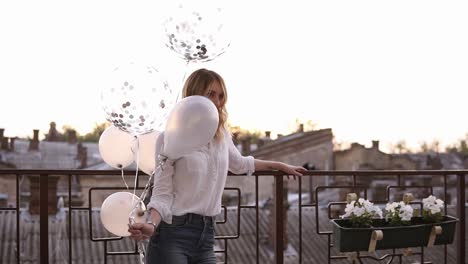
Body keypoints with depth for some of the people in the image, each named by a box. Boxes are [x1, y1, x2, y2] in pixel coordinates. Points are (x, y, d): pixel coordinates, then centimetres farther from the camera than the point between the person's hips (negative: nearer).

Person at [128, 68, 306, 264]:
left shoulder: (222, 136, 10)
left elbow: (239, 164, 32)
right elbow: (162, 193, -11)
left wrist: (279, 165, 38)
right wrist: (152, 225, -30)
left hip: (206, 233, 6)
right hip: (173, 234, -6)